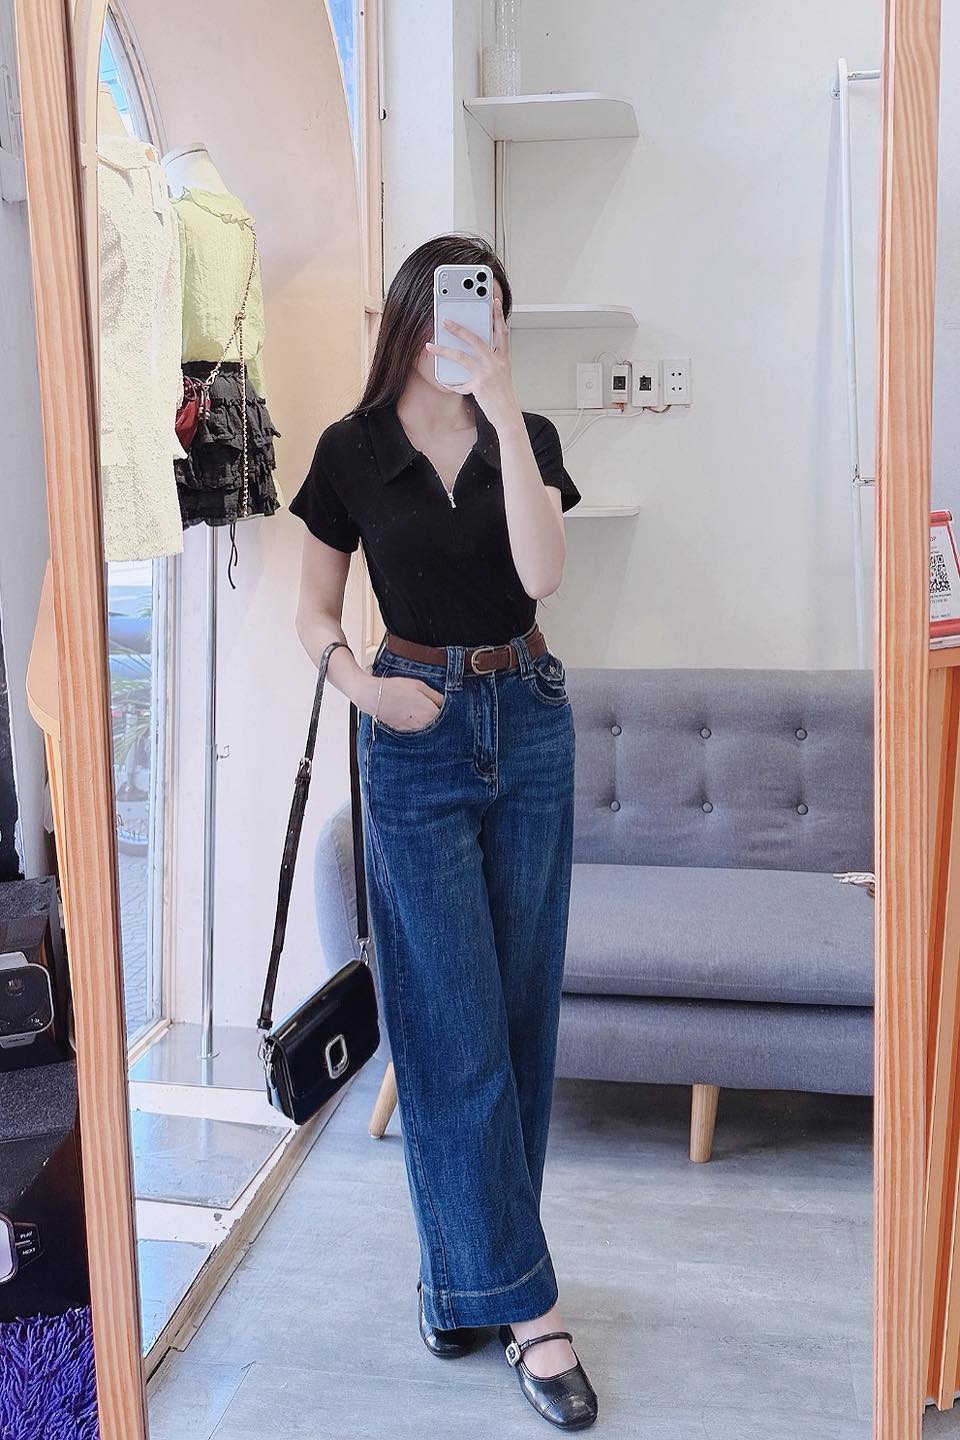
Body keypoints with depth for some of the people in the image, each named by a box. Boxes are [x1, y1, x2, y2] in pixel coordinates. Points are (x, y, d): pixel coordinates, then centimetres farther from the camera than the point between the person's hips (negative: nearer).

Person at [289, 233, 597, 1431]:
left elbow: (541, 571, -14)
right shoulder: (352, 450, 1)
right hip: (416, 739, -2)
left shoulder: (527, 437, 4)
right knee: (454, 1027, -4)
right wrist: (359, 683, -15)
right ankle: (526, 1306, 7)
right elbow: (315, 609, 5)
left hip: (528, 725, 3)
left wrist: (503, 410, -18)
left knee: (519, 1009, 7)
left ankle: (464, 1270, 25)